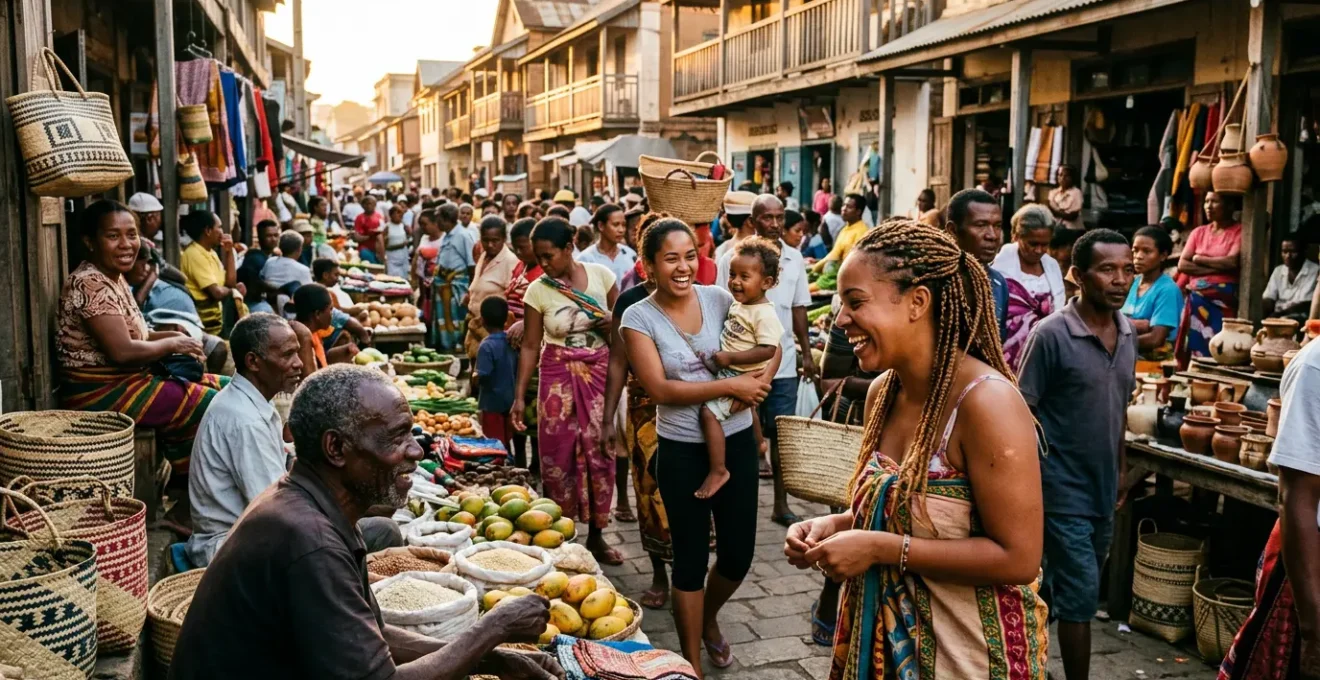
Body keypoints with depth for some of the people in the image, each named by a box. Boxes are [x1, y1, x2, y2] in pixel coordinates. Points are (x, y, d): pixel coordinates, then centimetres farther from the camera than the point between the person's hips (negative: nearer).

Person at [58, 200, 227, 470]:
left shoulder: (115, 278, 11)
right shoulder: (90, 284, -20)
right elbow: (122, 351, -27)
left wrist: (174, 336, 2)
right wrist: (171, 345, -11)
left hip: (127, 379, 10)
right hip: (100, 392, -10)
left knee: (229, 388, 7)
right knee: (212, 405, -15)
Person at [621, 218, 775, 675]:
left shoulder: (718, 298, -1)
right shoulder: (639, 318, -9)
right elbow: (659, 389, -16)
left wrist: (758, 385, -12)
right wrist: (731, 386, -20)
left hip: (736, 441, 3)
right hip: (682, 451, -3)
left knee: (738, 553, 11)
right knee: (692, 557, 8)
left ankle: (709, 618, 44)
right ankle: (692, 663, 27)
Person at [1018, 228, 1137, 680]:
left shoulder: (1126, 334, 5)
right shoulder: (1051, 335, -16)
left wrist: (1121, 468, 16)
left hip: (1103, 488, 7)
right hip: (1062, 489, -7)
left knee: (1061, 586, 17)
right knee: (1081, 593, -3)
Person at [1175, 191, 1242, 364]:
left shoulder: (1239, 231, 1)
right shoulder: (1198, 232, 13)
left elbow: (1232, 262, -14)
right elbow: (1182, 265, 3)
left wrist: (1199, 259, -1)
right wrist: (1216, 267, -8)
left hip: (1223, 300, -4)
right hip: (1196, 299, 4)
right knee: (1194, 346, 2)